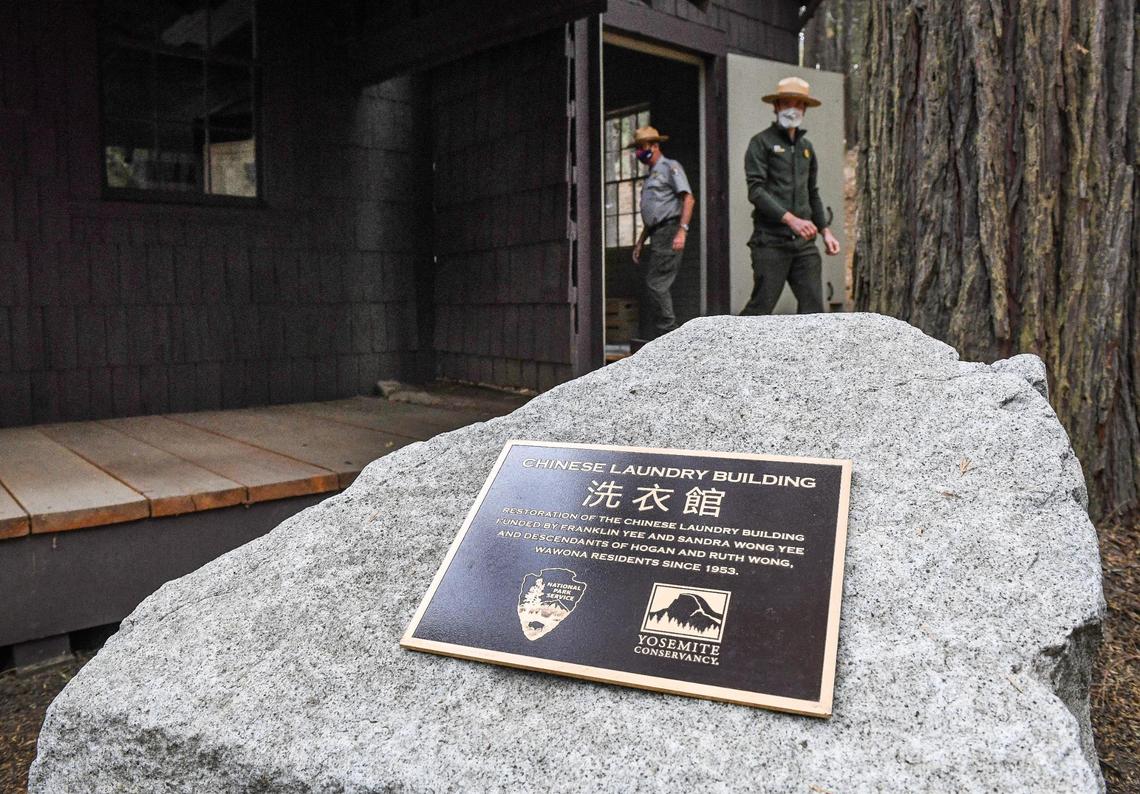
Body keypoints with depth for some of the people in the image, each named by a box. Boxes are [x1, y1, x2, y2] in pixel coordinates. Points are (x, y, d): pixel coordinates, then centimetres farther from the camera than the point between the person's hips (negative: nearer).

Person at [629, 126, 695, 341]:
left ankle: (668, 334, -12)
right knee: (647, 285, 5)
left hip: (669, 232, -9)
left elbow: (689, 199, -13)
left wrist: (682, 231, -23)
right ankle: (649, 340, 7)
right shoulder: (651, 175, 25)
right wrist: (640, 242, 23)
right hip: (657, 235, 9)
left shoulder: (670, 167, -2)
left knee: (657, 284, -16)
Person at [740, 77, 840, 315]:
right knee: (761, 307, -5)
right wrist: (790, 219, -20)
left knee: (813, 306, -1)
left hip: (804, 242, 6)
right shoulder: (762, 142, 1)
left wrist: (824, 230, 15)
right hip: (771, 240, -6)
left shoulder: (806, 147, 21)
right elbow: (755, 190, -11)